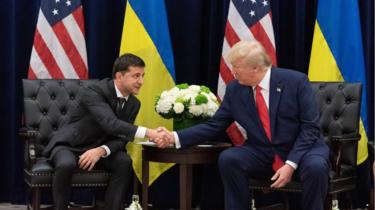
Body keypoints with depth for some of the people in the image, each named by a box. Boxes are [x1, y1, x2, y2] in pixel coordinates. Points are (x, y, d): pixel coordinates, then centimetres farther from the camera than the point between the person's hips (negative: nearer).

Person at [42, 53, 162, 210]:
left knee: (124, 162, -24)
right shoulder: (94, 91, -25)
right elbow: (111, 124, -40)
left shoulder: (134, 104, -3)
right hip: (68, 145, -5)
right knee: (66, 164, -38)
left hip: (97, 149, 5)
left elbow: (121, 137, -6)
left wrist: (101, 151, -28)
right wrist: (148, 132, -48)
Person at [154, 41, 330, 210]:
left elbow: (310, 128, -13)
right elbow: (214, 125, 3)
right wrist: (174, 137, -8)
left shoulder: (296, 81, -12)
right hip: (262, 156, 3)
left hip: (301, 150, -3)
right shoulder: (234, 89, -1)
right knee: (228, 159, -24)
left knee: (316, 167, -35)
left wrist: (291, 164, -24)